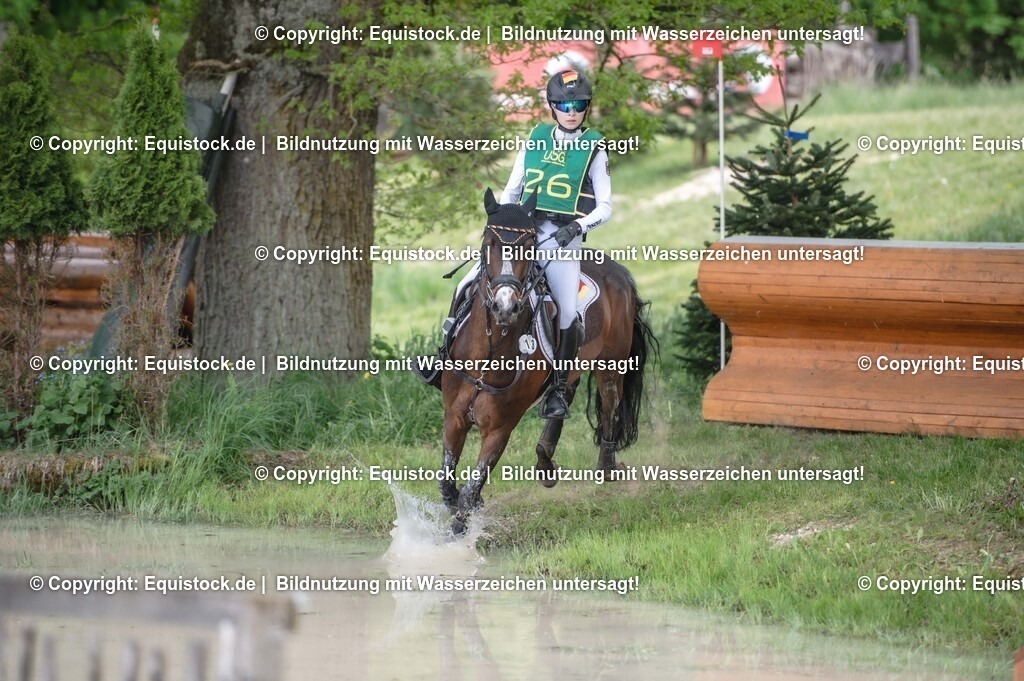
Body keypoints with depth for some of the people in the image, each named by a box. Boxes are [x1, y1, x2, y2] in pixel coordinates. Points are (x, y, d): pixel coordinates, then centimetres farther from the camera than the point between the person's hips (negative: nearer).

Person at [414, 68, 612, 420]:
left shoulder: (594, 150, 3)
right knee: (468, 285, -7)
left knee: (568, 312, -21)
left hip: (563, 238, -4)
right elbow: (511, 190, 18)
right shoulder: (535, 140, 12)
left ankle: (559, 388, -5)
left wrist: (579, 226, -17)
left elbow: (604, 207, 1)